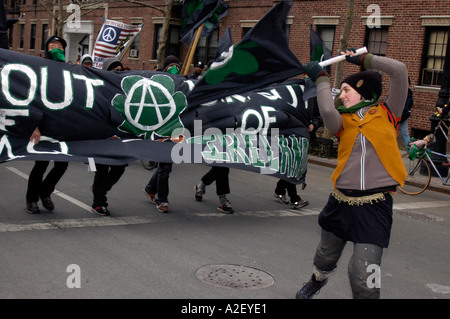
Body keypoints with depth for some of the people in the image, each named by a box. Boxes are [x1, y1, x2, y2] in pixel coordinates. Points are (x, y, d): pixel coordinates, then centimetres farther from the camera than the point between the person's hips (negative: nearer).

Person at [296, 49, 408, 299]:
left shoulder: (387, 114, 2)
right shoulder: (344, 121, 7)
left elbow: (400, 71, -6)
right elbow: (328, 112, -17)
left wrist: (363, 59, 4)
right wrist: (322, 79, -3)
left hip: (375, 207, -4)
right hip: (341, 202, 4)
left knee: (363, 277, -13)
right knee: (326, 256, 26)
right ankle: (318, 280, 60)